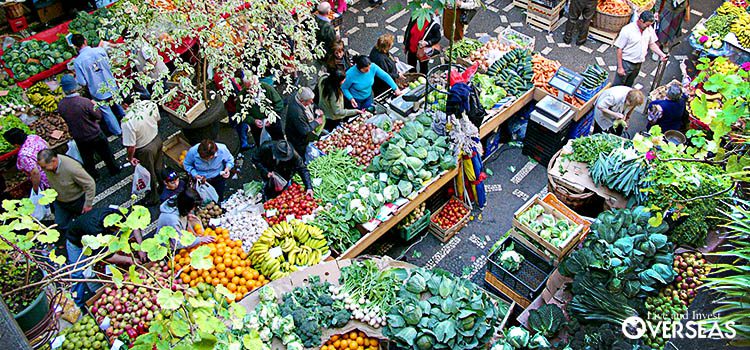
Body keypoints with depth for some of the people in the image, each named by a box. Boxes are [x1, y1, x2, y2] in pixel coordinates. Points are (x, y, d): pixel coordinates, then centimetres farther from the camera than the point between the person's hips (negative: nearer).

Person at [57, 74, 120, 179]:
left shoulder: (60, 105, -17)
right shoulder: (85, 102, -31)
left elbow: (65, 119, 0)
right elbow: (98, 116, -18)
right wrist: (94, 106, 0)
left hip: (79, 139, 4)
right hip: (95, 135, -3)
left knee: (87, 159, 25)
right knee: (106, 154, 22)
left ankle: (93, 175, 43)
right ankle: (114, 170, 41)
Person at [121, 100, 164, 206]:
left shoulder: (127, 121, -37)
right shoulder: (151, 104, -22)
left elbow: (131, 146, -26)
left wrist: (130, 157, -5)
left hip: (145, 150, -5)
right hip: (157, 139, 5)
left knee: (149, 174, 21)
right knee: (159, 167, 30)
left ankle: (153, 198, 45)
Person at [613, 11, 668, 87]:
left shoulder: (649, 29, -4)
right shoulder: (627, 30, -21)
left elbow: (652, 44, 10)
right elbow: (619, 49, -17)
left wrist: (661, 54, -7)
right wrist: (620, 67, -16)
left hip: (638, 64, 6)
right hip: (626, 63, -5)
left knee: (628, 86, 20)